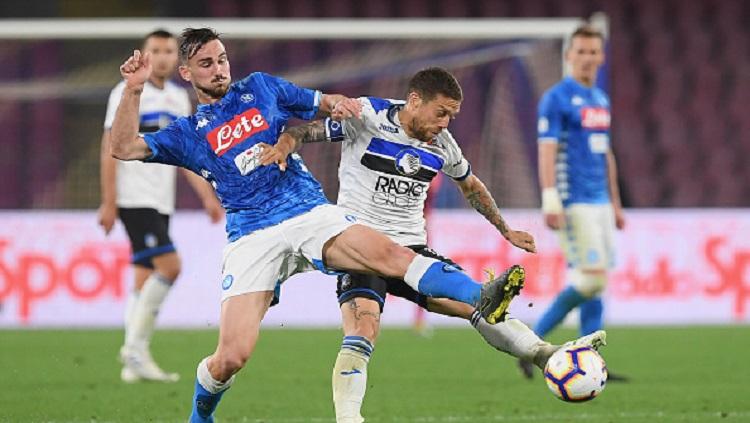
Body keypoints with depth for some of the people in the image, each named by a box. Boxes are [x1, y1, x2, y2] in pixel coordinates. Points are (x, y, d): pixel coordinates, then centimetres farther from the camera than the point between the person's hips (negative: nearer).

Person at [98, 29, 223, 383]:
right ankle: (135, 347, -13)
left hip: (161, 202, 7)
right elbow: (110, 149, -7)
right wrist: (108, 202, -12)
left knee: (145, 279, 6)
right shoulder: (128, 94, -5)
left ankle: (134, 361, 8)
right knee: (169, 265, -18)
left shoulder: (179, 98, 15)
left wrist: (207, 196, 12)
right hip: (134, 198, -7)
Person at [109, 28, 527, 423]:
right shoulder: (187, 133, 13)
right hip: (253, 238, -1)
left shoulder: (261, 87, 18)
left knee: (388, 252, -28)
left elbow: (319, 104, 22)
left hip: (311, 213, 1)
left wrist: (337, 103, -2)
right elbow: (124, 148, 3)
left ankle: (481, 299, -44)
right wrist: (134, 89, -8)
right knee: (232, 357, -12)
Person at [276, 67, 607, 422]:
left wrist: (506, 231, 32)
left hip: (412, 249, 5)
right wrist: (283, 146, -31)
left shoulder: (443, 145, 8)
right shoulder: (366, 116, -9)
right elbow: (303, 131, -8)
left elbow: (471, 185, 28)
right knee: (362, 333, -27)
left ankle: (546, 354, -8)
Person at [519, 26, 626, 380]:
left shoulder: (600, 99, 18)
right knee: (592, 278, -15)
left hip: (599, 202, 8)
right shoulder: (557, 98, -7)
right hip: (573, 202, -8)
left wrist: (615, 204, 23)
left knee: (597, 281, 4)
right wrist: (550, 201, -23)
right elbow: (547, 151, -14)